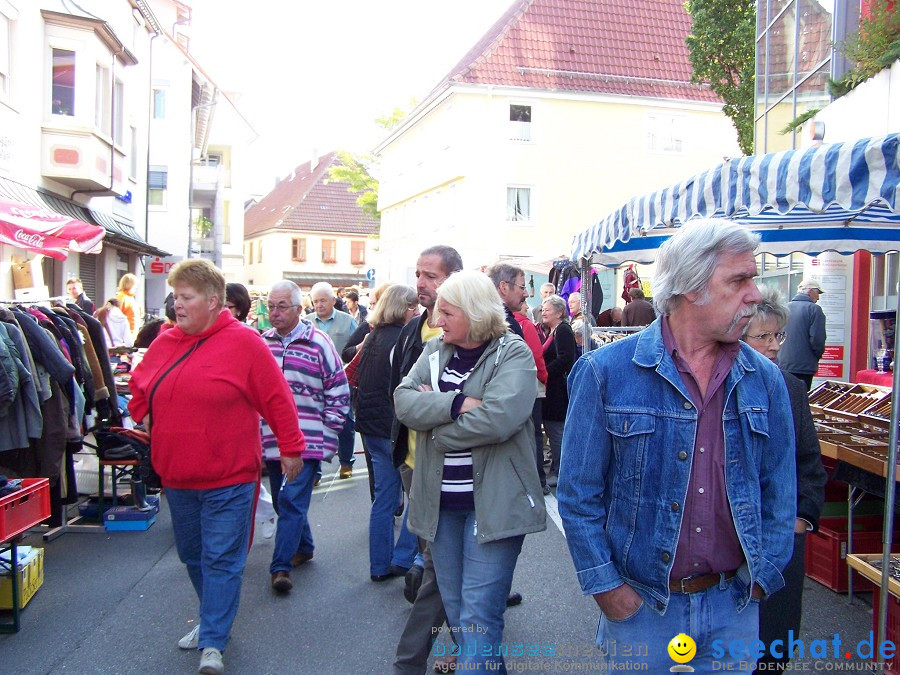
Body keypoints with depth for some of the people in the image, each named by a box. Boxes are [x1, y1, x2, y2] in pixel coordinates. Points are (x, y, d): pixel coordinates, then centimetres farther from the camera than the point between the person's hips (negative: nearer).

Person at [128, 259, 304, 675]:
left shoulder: (243, 343, -12)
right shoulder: (164, 342, 5)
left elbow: (277, 399, -9)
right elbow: (139, 387, 24)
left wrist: (290, 447, -6)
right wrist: (144, 418, 11)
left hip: (228, 478, -6)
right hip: (176, 476, 6)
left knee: (222, 560, 0)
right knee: (193, 556, 19)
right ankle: (214, 620, 38)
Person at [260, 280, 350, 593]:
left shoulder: (318, 344, -6)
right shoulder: (262, 343, 7)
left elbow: (339, 394, -2)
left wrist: (328, 438, -5)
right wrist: (257, 433, 12)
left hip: (307, 443, -5)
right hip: (271, 442, 5)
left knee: (292, 502, -8)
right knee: (284, 501, 15)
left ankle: (281, 566, 0)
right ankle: (303, 547, 34)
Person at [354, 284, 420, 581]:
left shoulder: (372, 337, 11)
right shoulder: (401, 339, -15)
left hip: (371, 426, 8)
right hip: (394, 426, -8)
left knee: (384, 497, 13)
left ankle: (380, 565, 19)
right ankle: (403, 558, 6)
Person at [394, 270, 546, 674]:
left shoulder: (513, 353, -9)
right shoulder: (435, 351, 7)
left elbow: (497, 418, -26)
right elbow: (403, 401, -8)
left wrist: (434, 411, -13)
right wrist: (456, 403, -22)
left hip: (493, 501, -6)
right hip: (441, 501, 6)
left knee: (478, 619, -4)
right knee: (455, 608, 18)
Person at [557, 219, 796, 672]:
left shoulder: (764, 379, -1)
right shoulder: (606, 372, -12)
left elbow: (779, 491, 6)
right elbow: (578, 493, -9)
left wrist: (760, 575, 0)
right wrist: (606, 586, -10)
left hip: (734, 606, 3)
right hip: (639, 605, -3)